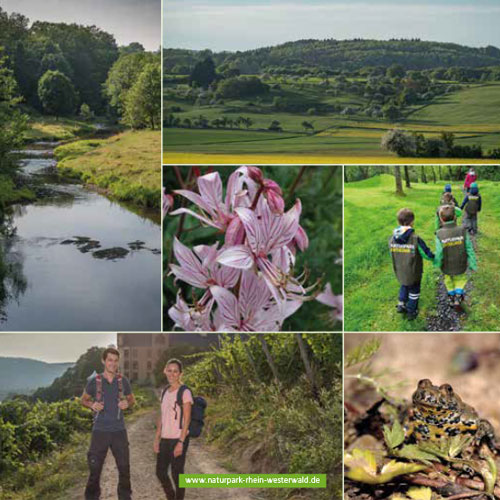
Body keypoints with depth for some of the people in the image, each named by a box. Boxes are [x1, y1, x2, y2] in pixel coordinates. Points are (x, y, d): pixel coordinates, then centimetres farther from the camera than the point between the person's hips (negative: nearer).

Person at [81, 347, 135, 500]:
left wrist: (127, 404, -7)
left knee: (124, 467, 7)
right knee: (95, 468, 3)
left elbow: (132, 399, 16)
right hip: (100, 431, -2)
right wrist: (92, 405, -11)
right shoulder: (94, 382, -3)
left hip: (119, 431, 2)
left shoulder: (123, 381, 2)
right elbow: (84, 399, 10)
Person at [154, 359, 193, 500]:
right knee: (160, 472, 11)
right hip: (165, 439, 7)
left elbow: (187, 419, -13)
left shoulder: (184, 392, -10)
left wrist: (181, 442, -17)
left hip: (178, 439, -7)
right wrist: (157, 439, 9)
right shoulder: (165, 391, 10)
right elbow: (161, 416, 13)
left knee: (177, 474, 1)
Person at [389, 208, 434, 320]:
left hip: (399, 272, 3)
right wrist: (434, 257, 5)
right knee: (414, 291, 22)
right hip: (413, 273, -3)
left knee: (404, 286, 34)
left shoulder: (392, 239, -15)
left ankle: (401, 304, 28)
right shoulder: (416, 239, -29)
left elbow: (393, 255, -1)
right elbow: (427, 254, -17)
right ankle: (411, 312, 36)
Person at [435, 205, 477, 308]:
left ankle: (451, 297, 45)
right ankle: (458, 296, 21)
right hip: (461, 266, 0)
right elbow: (469, 250, -15)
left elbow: (439, 253, -18)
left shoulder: (440, 235, -25)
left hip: (447, 267, 0)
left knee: (449, 281, 28)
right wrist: (473, 264, -3)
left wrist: (437, 264, 2)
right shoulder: (463, 231, -23)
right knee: (460, 280, 29)